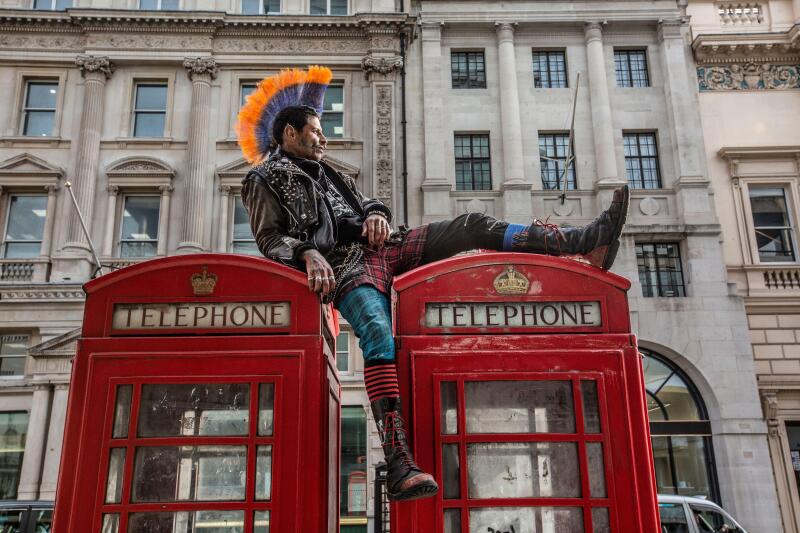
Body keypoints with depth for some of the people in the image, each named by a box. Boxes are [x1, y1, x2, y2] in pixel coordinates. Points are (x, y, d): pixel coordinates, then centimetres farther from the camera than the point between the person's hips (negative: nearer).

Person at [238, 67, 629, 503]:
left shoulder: (325, 172, 32)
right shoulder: (265, 179, 12)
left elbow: (364, 203, 27)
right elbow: (269, 239, 0)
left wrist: (376, 214, 2)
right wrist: (308, 253, -21)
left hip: (379, 246, 7)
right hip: (342, 263, -7)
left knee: (472, 226, -6)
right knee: (377, 331, -36)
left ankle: (586, 242, -10)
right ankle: (399, 466, -45)